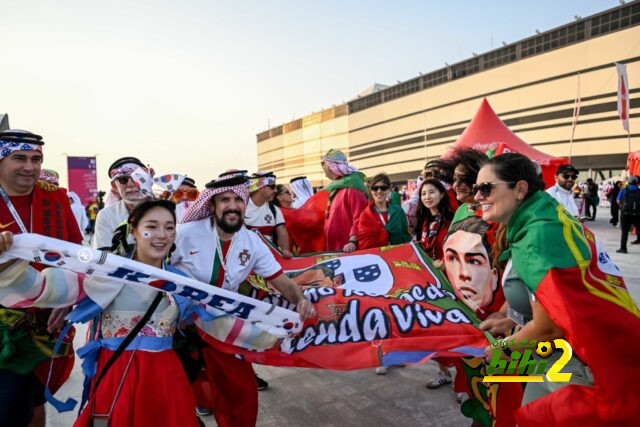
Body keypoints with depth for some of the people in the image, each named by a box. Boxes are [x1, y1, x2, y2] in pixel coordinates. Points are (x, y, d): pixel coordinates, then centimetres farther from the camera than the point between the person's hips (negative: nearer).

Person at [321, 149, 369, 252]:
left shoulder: (351, 187, -12)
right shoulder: (335, 189, 16)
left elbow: (359, 218, -21)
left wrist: (353, 241, -29)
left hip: (348, 248, -9)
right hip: (334, 248, 9)